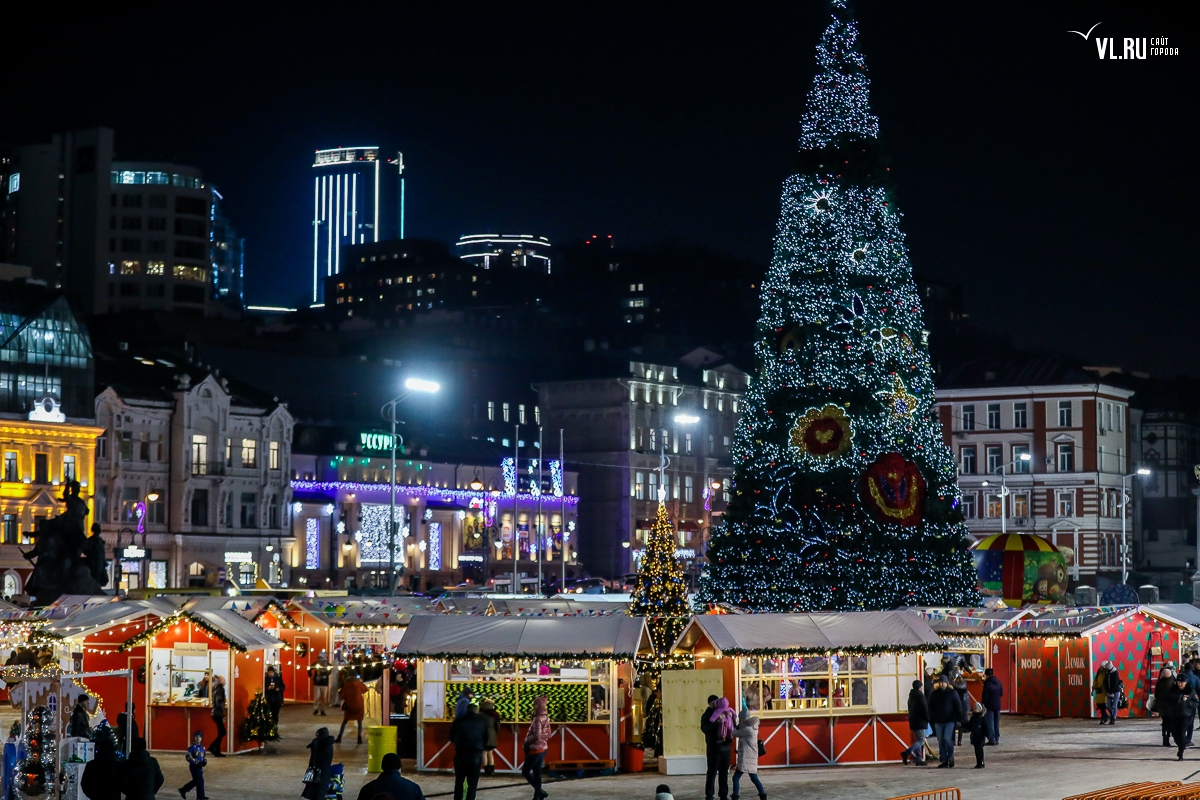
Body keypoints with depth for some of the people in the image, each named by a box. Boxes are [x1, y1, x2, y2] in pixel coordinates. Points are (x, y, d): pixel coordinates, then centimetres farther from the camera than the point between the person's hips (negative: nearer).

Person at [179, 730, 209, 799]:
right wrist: (196, 762, -25)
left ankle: (183, 791, 29)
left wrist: (204, 761, 0)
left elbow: (204, 755, 19)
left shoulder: (202, 746, 8)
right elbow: (188, 757, -19)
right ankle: (200, 796, 8)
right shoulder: (193, 747, -16)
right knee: (200, 780, -4)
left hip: (199, 766, 8)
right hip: (194, 766, -8)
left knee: (195, 781, 17)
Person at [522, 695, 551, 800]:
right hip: (543, 749, 9)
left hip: (534, 749, -9)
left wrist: (527, 740, -10)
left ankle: (540, 791, -7)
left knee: (525, 772, 1)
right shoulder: (546, 718, 7)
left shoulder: (538, 719, -20)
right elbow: (548, 735, 14)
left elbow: (536, 736, -26)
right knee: (537, 773, 13)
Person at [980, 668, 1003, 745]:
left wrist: (983, 705, -5)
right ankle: (997, 739, 16)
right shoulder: (998, 682, 6)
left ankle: (992, 739, -6)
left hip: (989, 706, -7)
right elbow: (1001, 694, 13)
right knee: (996, 723, 14)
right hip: (997, 705, 7)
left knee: (989, 723, -2)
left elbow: (985, 696, -15)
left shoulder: (987, 684, -16)